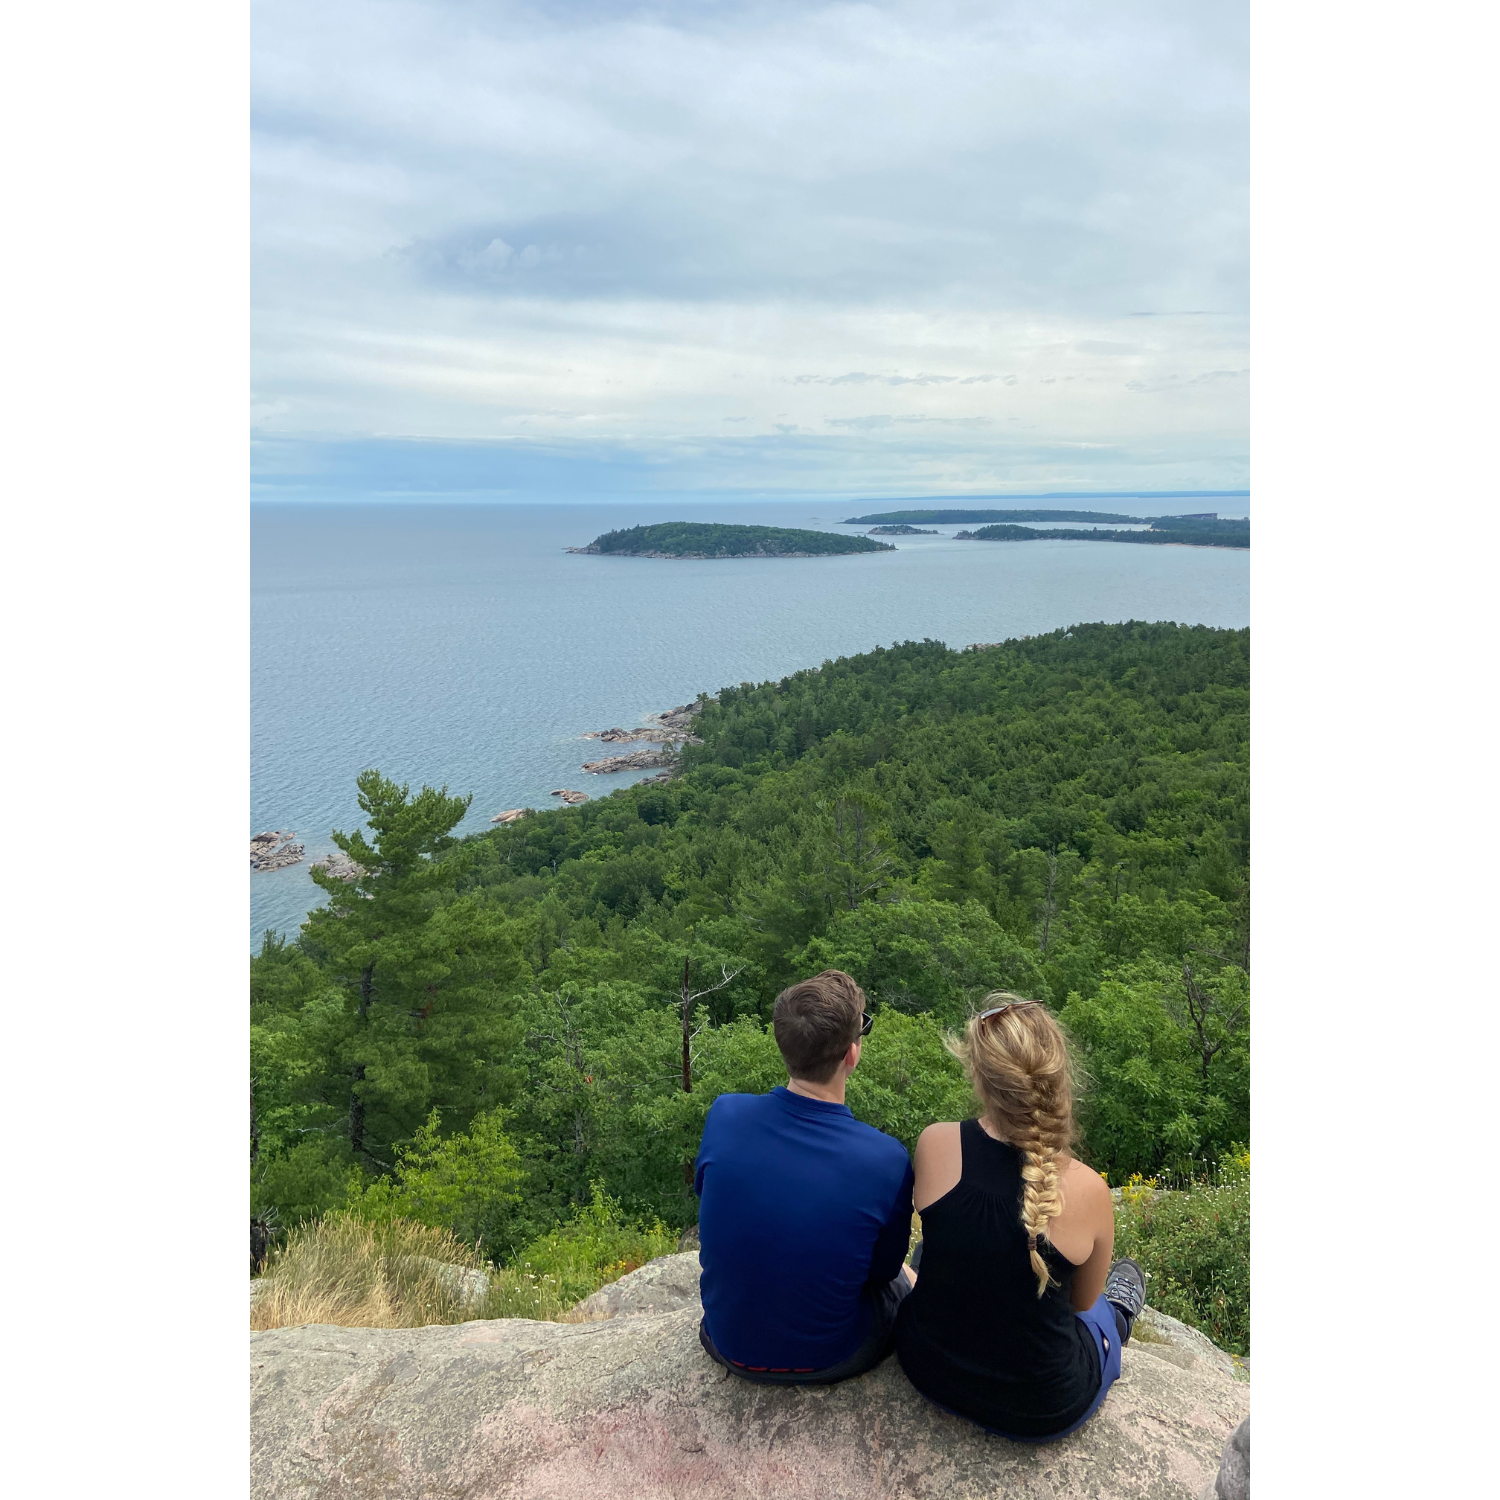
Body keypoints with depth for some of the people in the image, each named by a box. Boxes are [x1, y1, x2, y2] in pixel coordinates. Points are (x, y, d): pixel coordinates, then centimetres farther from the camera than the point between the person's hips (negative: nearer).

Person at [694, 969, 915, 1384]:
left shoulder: (724, 1115, -21)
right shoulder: (887, 1160, -27)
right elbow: (883, 1269, -9)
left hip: (729, 1347, 2)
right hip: (827, 1360, -2)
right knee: (902, 1284, 29)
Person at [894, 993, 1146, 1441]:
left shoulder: (934, 1145, -22)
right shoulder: (1087, 1191, -26)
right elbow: (1081, 1301, -4)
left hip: (928, 1368, 2)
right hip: (1040, 1413, -1)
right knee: (1124, 1281, 29)